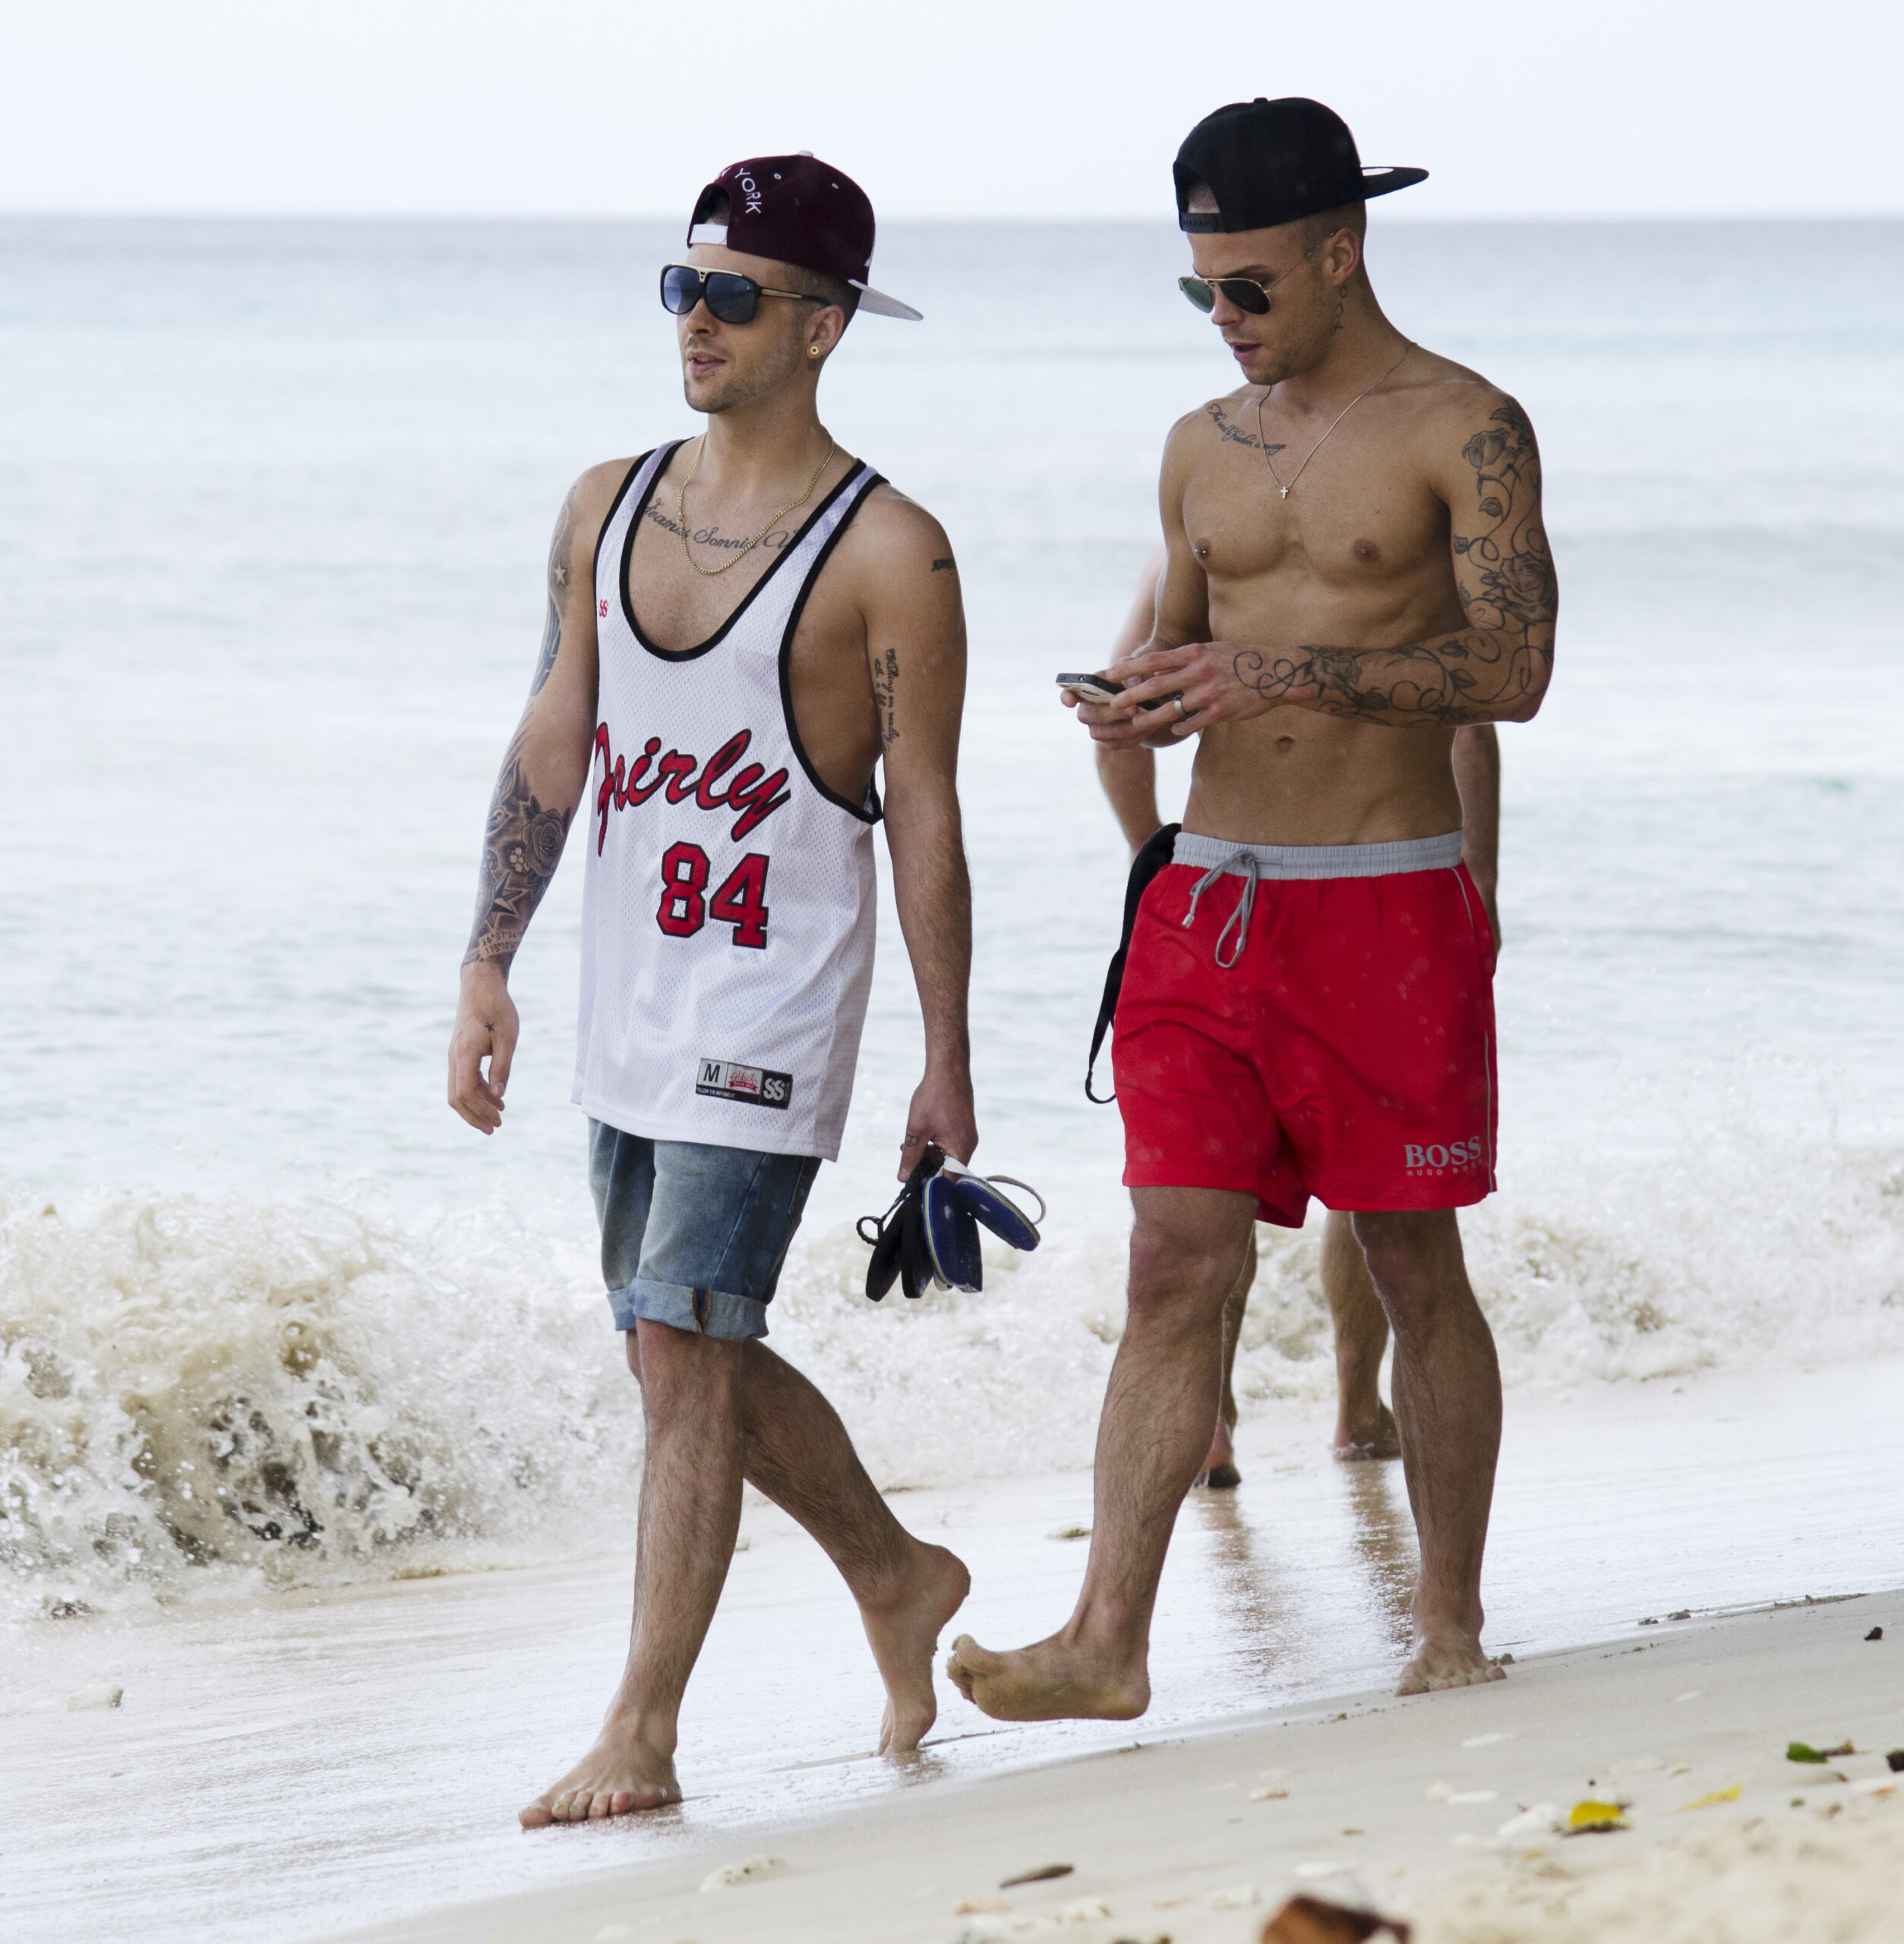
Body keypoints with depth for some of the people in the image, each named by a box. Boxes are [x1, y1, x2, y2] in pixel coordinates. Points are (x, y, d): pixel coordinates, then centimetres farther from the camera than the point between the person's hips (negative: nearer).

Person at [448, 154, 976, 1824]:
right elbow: (552, 746, 12)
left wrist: (950, 1065, -5)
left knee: (684, 1359, -12)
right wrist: (488, 966, 6)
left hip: (772, 1013, -7)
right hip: (630, 1011, 7)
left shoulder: (888, 555, -10)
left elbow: (925, 819, -7)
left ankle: (642, 1736, -8)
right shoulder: (609, 509, 7)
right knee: (690, 1360, 15)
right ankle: (900, 1577, 37)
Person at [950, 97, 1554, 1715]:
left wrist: (1281, 672, -21)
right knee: (1175, 1268, -3)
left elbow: (1512, 668, -15)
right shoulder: (1205, 447, 13)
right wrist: (1148, 706, -2)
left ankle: (1452, 1631, 17)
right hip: (1209, 902, 5)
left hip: (1387, 905, -5)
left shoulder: (1462, 430, -6)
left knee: (1415, 1271, 5)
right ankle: (1108, 1643, -8)